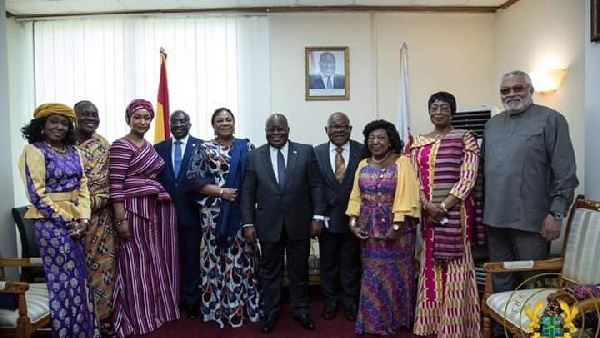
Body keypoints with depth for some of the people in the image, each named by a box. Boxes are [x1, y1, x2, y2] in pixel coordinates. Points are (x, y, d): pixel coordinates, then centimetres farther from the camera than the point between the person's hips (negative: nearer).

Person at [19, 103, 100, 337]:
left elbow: (82, 186, 9)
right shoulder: (34, 151, -8)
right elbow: (37, 195, -14)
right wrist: (66, 222, -13)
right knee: (65, 281, 1)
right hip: (52, 223, -6)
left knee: (80, 279, 13)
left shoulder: (73, 151, 11)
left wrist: (83, 219, -4)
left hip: (76, 222, 7)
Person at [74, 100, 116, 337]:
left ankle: (103, 315, 22)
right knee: (82, 265, 3)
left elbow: (111, 178, 5)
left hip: (102, 214, 3)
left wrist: (95, 201, -7)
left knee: (105, 263, 8)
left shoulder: (102, 143, 8)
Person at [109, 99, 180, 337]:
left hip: (157, 210, 8)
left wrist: (163, 206, 12)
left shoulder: (149, 146, 14)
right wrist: (120, 219, -19)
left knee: (156, 260, 15)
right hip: (135, 210, -8)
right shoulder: (121, 146, -10)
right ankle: (137, 317, 17)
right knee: (137, 262, 2)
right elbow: (116, 185, -15)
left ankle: (156, 310, 30)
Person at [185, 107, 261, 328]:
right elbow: (194, 179, -5)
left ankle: (244, 306, 20)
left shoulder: (247, 147, 7)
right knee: (217, 255, 6)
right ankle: (219, 308, 20)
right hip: (215, 212, -1)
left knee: (242, 255, 6)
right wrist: (221, 192, -13)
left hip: (242, 211, 2)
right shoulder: (204, 149, 2)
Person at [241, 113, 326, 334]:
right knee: (269, 270, 14)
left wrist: (318, 216, -7)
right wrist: (248, 223, -5)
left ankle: (300, 309, 33)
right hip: (268, 224, 1)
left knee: (299, 270, 14)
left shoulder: (306, 151, -1)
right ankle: (270, 311, 32)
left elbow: (316, 186, -1)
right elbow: (248, 192, 0)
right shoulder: (254, 156, 2)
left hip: (299, 223, 0)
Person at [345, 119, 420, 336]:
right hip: (369, 227, 4)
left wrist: (396, 226, -18)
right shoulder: (363, 165, 8)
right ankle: (374, 320, 25)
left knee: (394, 274, 6)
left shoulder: (401, 162, -6)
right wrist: (353, 222, -2)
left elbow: (406, 196, -13)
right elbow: (356, 196, 8)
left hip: (395, 226, -4)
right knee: (372, 275, 10)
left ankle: (394, 320, 24)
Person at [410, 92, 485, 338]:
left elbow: (468, 177, -9)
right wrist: (427, 206, -10)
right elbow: (415, 178, 5)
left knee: (456, 265, 2)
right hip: (429, 211, 4)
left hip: (457, 209, -3)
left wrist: (444, 206, -15)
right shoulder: (419, 142, 10)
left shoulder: (465, 138, -1)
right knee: (431, 264, 10)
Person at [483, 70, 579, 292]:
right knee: (500, 281, 15)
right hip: (494, 219, 5)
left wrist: (556, 213, -12)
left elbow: (565, 173, -6)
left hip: (530, 221, -5)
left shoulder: (550, 120, -1)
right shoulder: (492, 124, 16)